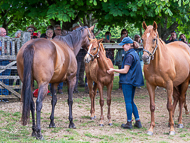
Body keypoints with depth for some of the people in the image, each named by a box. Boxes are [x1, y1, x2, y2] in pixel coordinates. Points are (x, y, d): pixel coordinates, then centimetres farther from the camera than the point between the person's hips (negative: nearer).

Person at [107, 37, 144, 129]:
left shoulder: (129, 55, -17)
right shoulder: (135, 54, 12)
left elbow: (125, 70, -18)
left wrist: (113, 70, -9)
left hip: (127, 81, -9)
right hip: (133, 81, 9)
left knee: (128, 102, -2)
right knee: (131, 101, 15)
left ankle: (129, 123, 4)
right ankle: (138, 121, 14)